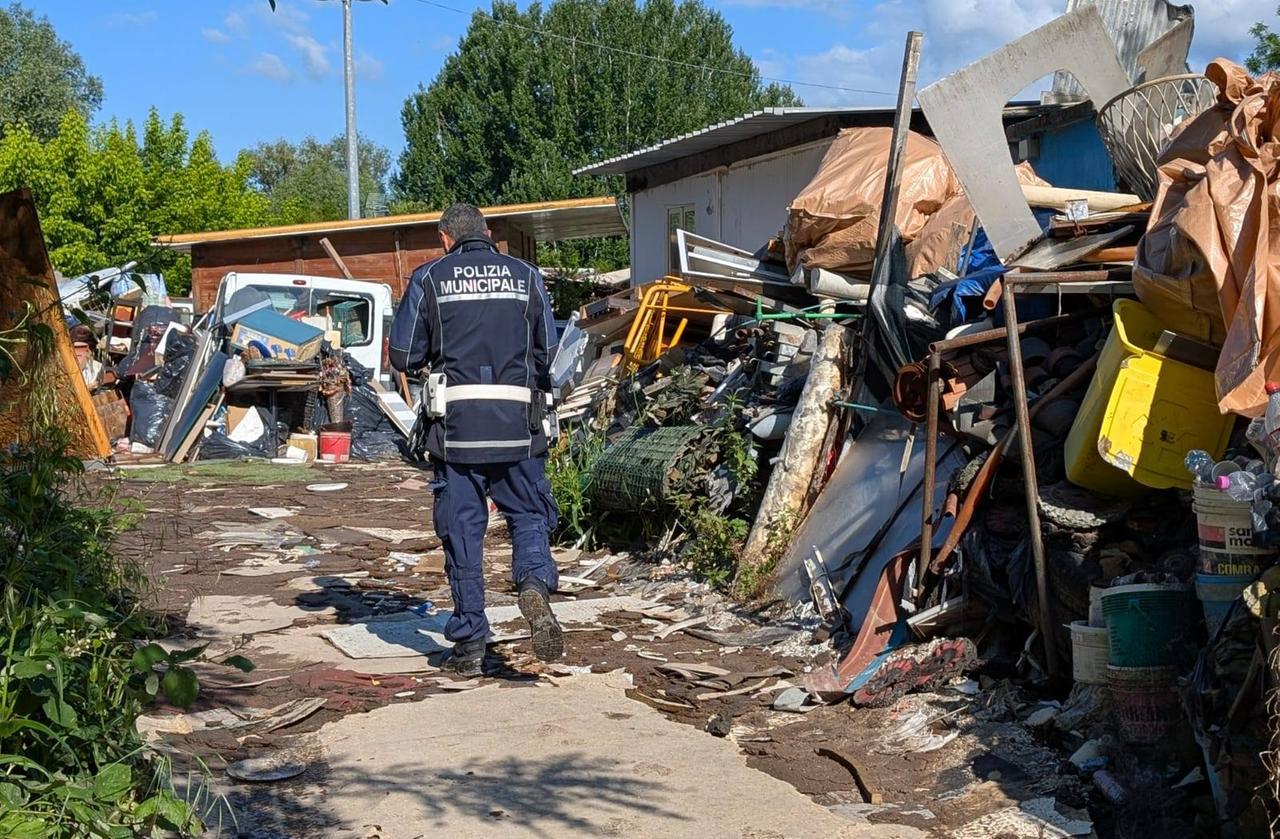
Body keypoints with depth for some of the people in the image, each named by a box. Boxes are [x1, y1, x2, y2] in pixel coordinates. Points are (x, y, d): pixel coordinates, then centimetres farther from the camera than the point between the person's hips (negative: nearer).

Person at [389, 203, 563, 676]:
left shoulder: (429, 279, 4)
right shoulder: (526, 276, 9)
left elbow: (402, 357, 3)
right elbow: (548, 353, 10)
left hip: (455, 423, -1)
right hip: (517, 423, 1)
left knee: (461, 530, 7)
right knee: (529, 515, 13)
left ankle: (469, 644, 9)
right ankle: (535, 584, -17)